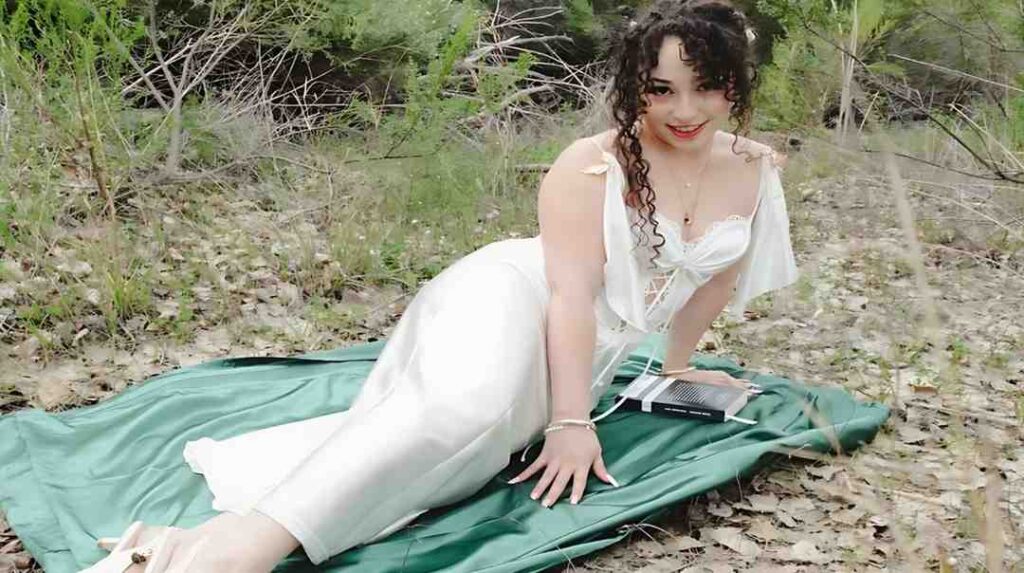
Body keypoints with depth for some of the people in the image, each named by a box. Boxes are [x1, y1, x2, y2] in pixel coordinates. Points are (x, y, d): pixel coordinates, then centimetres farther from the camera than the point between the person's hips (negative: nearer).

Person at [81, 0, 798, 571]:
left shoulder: (757, 169, 6)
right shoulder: (592, 165, -12)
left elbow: (717, 274, 21)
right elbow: (572, 291, -20)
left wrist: (678, 364, 31)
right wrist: (572, 421, -27)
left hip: (586, 358, 6)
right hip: (510, 295, -6)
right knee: (469, 404, -40)